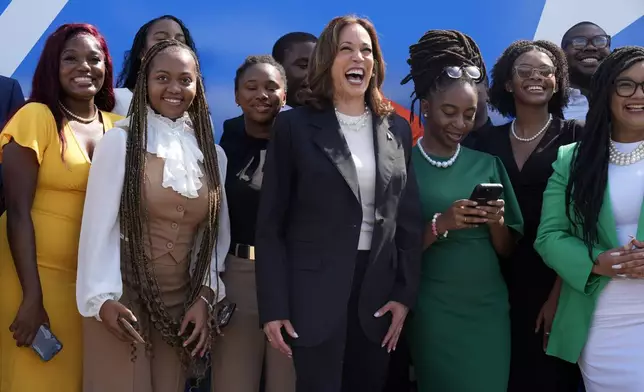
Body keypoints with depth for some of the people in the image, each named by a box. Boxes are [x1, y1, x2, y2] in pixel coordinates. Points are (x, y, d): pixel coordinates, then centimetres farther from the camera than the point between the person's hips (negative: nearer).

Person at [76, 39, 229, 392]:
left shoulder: (213, 154, 7)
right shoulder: (119, 141, -7)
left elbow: (216, 233, 9)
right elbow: (99, 224, -7)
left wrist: (205, 297, 1)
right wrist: (102, 297, -12)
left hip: (180, 304, 4)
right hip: (123, 300, -4)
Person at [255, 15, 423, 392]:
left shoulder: (397, 128, 9)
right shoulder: (296, 125, -2)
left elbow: (409, 218, 10)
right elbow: (270, 224, -4)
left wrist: (405, 294, 2)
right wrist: (274, 307, -9)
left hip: (379, 291, 4)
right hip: (315, 293, -3)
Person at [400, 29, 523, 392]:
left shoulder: (488, 163, 6)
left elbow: (508, 251, 7)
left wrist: (495, 222, -13)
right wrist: (440, 225, -21)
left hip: (489, 309, 3)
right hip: (434, 312, -3)